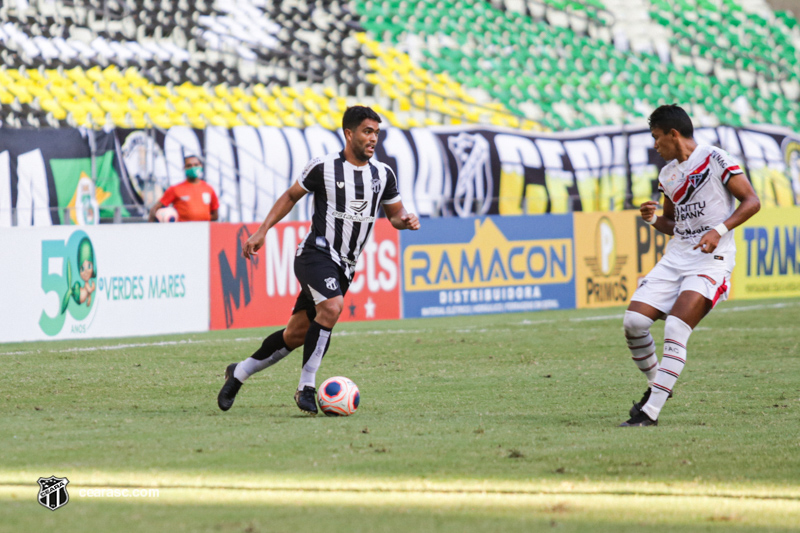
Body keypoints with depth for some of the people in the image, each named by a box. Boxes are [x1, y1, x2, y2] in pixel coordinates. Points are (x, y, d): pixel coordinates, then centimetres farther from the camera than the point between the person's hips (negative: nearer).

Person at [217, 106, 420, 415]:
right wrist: (262, 231, 0)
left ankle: (239, 373, 27)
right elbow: (291, 196, 7)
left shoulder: (383, 175, 7)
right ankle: (306, 387, -24)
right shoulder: (323, 168, -6)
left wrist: (406, 220, -6)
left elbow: (395, 213, 18)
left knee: (296, 334, 9)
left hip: (344, 267, 6)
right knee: (332, 307, -32)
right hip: (317, 254, -6)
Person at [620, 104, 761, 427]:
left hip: (711, 259, -7)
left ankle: (650, 412, -19)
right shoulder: (667, 174, 15)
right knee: (633, 322, -7)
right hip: (676, 258, 7)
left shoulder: (714, 159, -6)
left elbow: (751, 201, -8)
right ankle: (657, 385, 16)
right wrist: (653, 219, 3)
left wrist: (719, 230, -20)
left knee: (675, 330, -20)